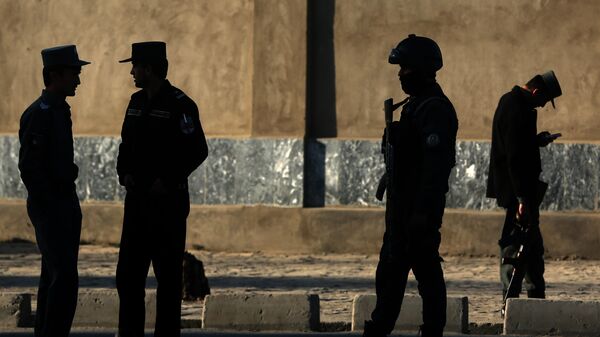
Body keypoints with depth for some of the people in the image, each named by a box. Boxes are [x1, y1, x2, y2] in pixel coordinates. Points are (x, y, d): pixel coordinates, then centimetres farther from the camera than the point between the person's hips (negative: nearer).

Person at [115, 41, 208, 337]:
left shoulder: (180, 105, -12)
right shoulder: (137, 102, 11)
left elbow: (197, 151, -14)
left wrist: (167, 181, -16)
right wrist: (124, 172, 2)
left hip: (168, 201, -7)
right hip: (137, 199, 7)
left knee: (168, 274, -1)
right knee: (128, 272, 7)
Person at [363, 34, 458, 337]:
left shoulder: (435, 110, -16)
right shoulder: (416, 105, 17)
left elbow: (436, 165, -23)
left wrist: (423, 212, -27)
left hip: (420, 208, -11)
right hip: (402, 207, 11)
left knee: (426, 272, -6)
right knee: (390, 271, 14)